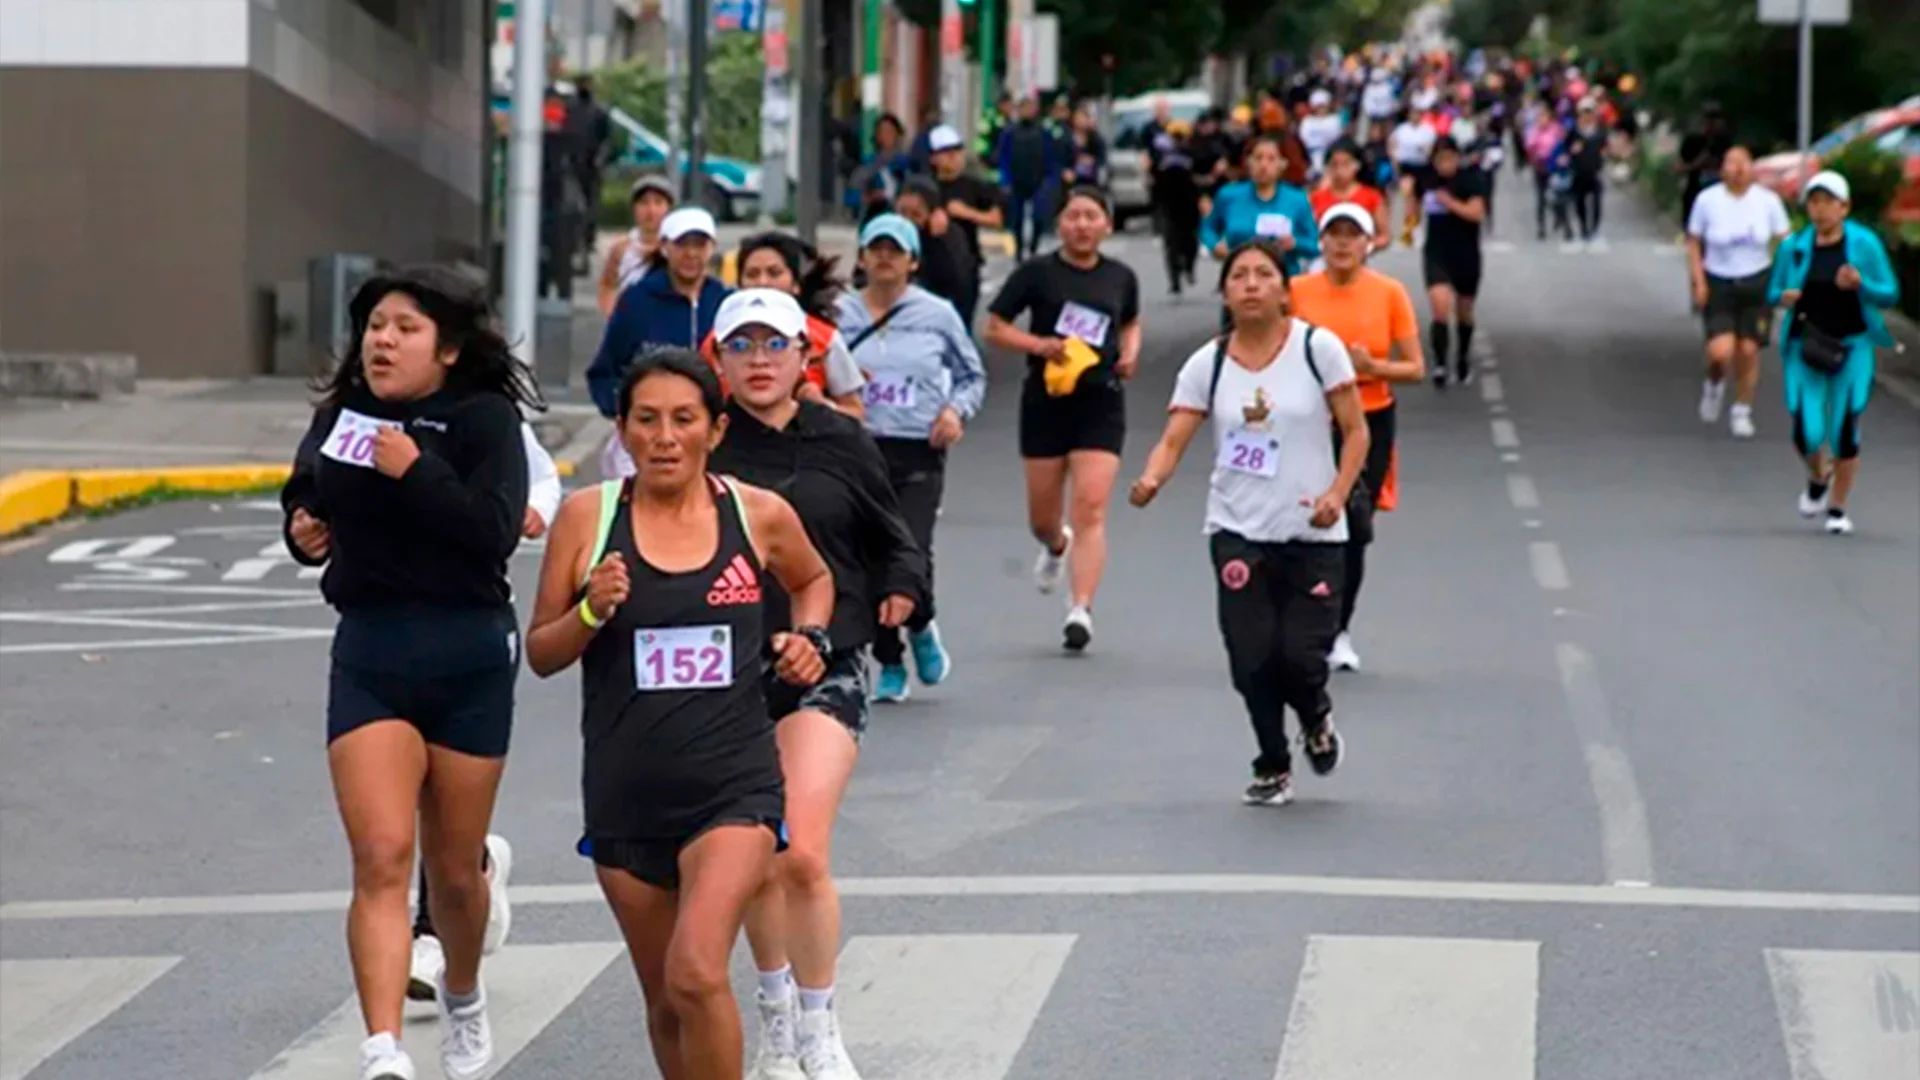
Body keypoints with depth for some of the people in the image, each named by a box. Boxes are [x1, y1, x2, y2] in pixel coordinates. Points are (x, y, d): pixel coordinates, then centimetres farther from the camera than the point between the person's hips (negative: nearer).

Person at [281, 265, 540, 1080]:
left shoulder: (484, 419, -7)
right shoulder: (340, 416, 7)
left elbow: (497, 529, -19)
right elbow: (305, 497, 25)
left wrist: (416, 474, -24)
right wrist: (302, 534, 4)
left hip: (469, 657, -2)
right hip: (368, 654, 2)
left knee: (453, 869, 12)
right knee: (380, 856, -14)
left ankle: (461, 995, 44)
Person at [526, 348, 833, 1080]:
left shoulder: (760, 516, 1)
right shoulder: (587, 517, -2)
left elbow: (813, 579, 24)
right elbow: (541, 653, 4)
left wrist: (809, 636, 5)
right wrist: (591, 612, -15)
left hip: (733, 789, -2)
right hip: (626, 795, 2)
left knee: (697, 972, -21)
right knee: (664, 1000, 12)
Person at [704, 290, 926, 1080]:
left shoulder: (841, 443, 4)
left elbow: (889, 537, 13)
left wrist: (900, 588, -4)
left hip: (823, 669, -1)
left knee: (803, 854, -15)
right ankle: (776, 1016, 34)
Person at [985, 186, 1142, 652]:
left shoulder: (1120, 277, 6)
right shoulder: (1037, 273, -2)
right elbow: (995, 328, -1)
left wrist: (1130, 352, 3)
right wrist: (1041, 344, -16)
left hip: (1100, 403, 0)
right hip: (1046, 400, 0)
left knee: (1091, 509, -14)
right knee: (1042, 517, 11)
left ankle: (1081, 609, -18)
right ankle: (1056, 546, 48)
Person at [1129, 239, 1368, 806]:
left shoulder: (1317, 347, -5)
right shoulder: (1207, 364, 1)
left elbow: (1355, 431, -1)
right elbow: (1174, 440, -4)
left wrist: (1337, 493, -16)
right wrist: (1151, 479, -26)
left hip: (1311, 533, -1)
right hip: (1237, 531, 2)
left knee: (1300, 656, -6)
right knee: (1252, 657, -6)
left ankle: (1315, 717, 30)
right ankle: (1272, 768, 16)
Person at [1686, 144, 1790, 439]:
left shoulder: (1768, 201, -4)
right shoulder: (1707, 200, -6)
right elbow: (1693, 243, 2)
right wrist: (1699, 282, -7)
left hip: (1756, 284, 1)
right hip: (1718, 284, -1)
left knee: (1748, 350, 2)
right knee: (1721, 352, -16)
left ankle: (1742, 412, 22)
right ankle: (1714, 385, 19)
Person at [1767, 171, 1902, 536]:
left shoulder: (1864, 244, -5)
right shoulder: (1794, 247, 0)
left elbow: (1890, 295, -2)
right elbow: (1774, 292, 12)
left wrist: (1860, 284, -21)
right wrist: (1784, 297, -12)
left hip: (1851, 348, -1)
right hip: (1806, 349, 1)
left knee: (1844, 433, -5)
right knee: (1807, 435, -8)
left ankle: (1838, 509, 17)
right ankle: (1818, 478, 29)